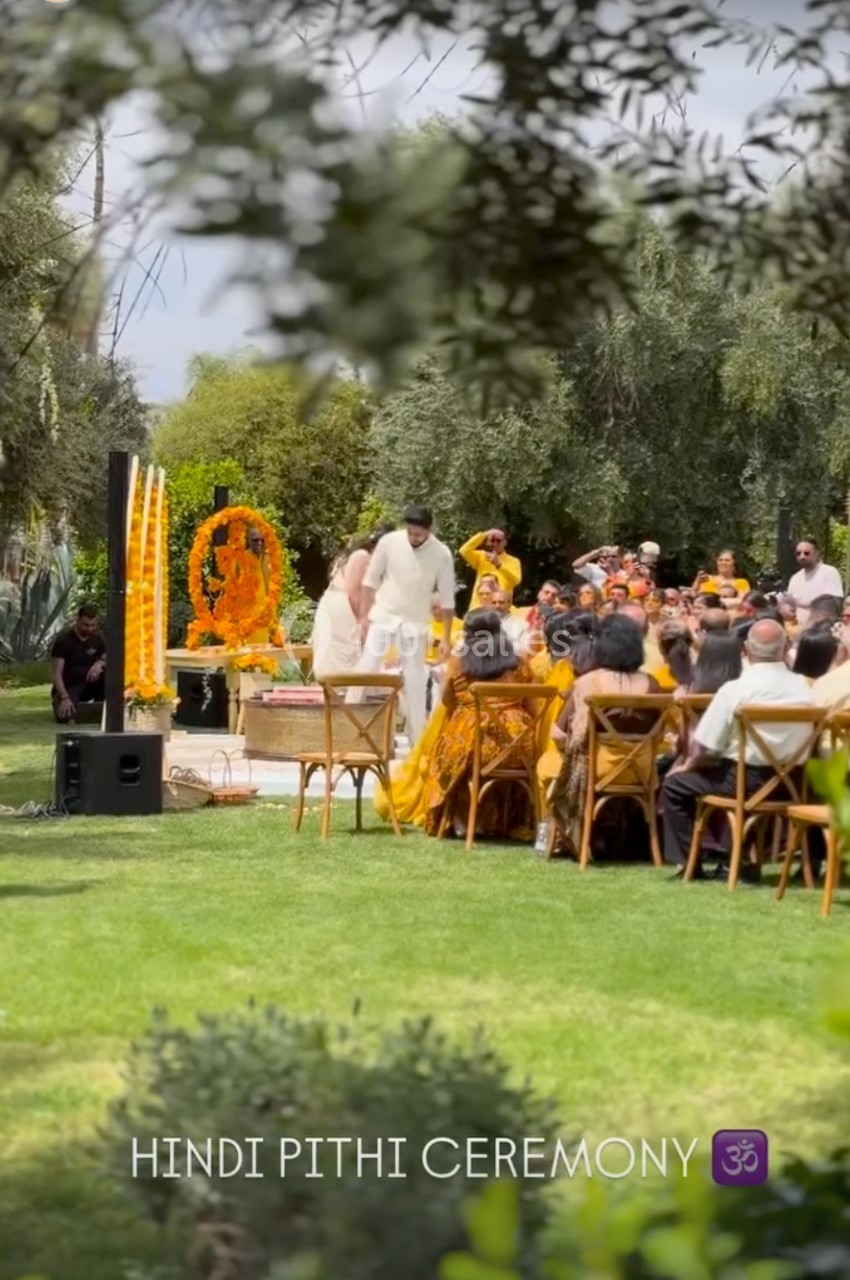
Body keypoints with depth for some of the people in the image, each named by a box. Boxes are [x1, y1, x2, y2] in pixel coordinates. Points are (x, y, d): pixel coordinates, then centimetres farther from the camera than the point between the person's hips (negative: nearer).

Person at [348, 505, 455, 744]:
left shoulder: (441, 554, -11)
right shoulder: (389, 542, -11)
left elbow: (447, 598, -4)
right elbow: (370, 580, 0)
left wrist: (446, 637, -4)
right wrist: (364, 615, -4)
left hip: (416, 623, 0)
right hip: (383, 616, 0)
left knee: (415, 679, 4)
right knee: (365, 668, -7)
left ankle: (417, 738, 13)